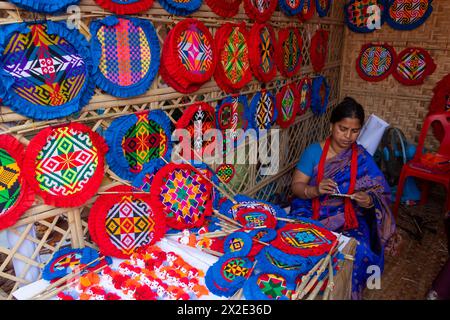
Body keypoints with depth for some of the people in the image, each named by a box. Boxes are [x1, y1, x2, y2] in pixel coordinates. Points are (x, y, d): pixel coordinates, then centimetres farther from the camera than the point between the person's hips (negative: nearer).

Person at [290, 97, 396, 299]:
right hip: (311, 212, 0)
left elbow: (381, 196, 1)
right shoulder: (313, 151, -3)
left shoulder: (363, 159, 0)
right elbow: (296, 186, -5)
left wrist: (368, 201, -23)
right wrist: (315, 190, -27)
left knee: (358, 251, -28)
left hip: (348, 216, 1)